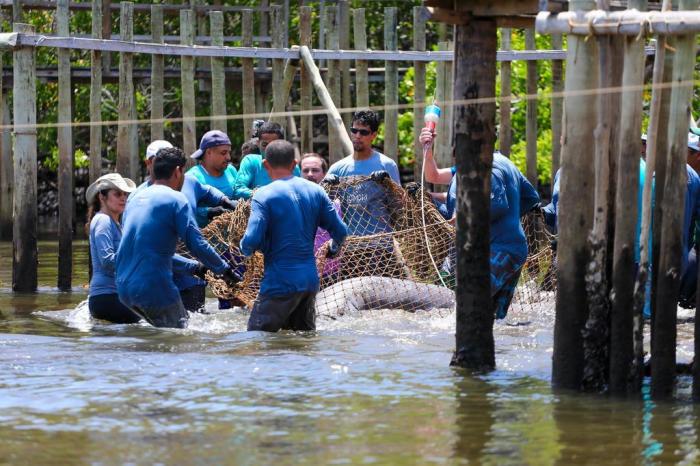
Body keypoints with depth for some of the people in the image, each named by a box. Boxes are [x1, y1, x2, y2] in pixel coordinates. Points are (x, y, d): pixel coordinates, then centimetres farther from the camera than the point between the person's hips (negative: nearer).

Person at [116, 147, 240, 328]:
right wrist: (225, 270, 2)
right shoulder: (175, 199, -5)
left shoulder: (136, 198, 18)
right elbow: (196, 244, -11)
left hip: (124, 288, 7)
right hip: (154, 288, -7)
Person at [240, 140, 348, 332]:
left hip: (280, 284, -6)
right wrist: (333, 249, 29)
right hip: (311, 280, 6)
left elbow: (252, 240, -19)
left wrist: (245, 248, 4)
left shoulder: (263, 196, -10)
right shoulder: (315, 191, 7)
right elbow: (340, 231, 8)